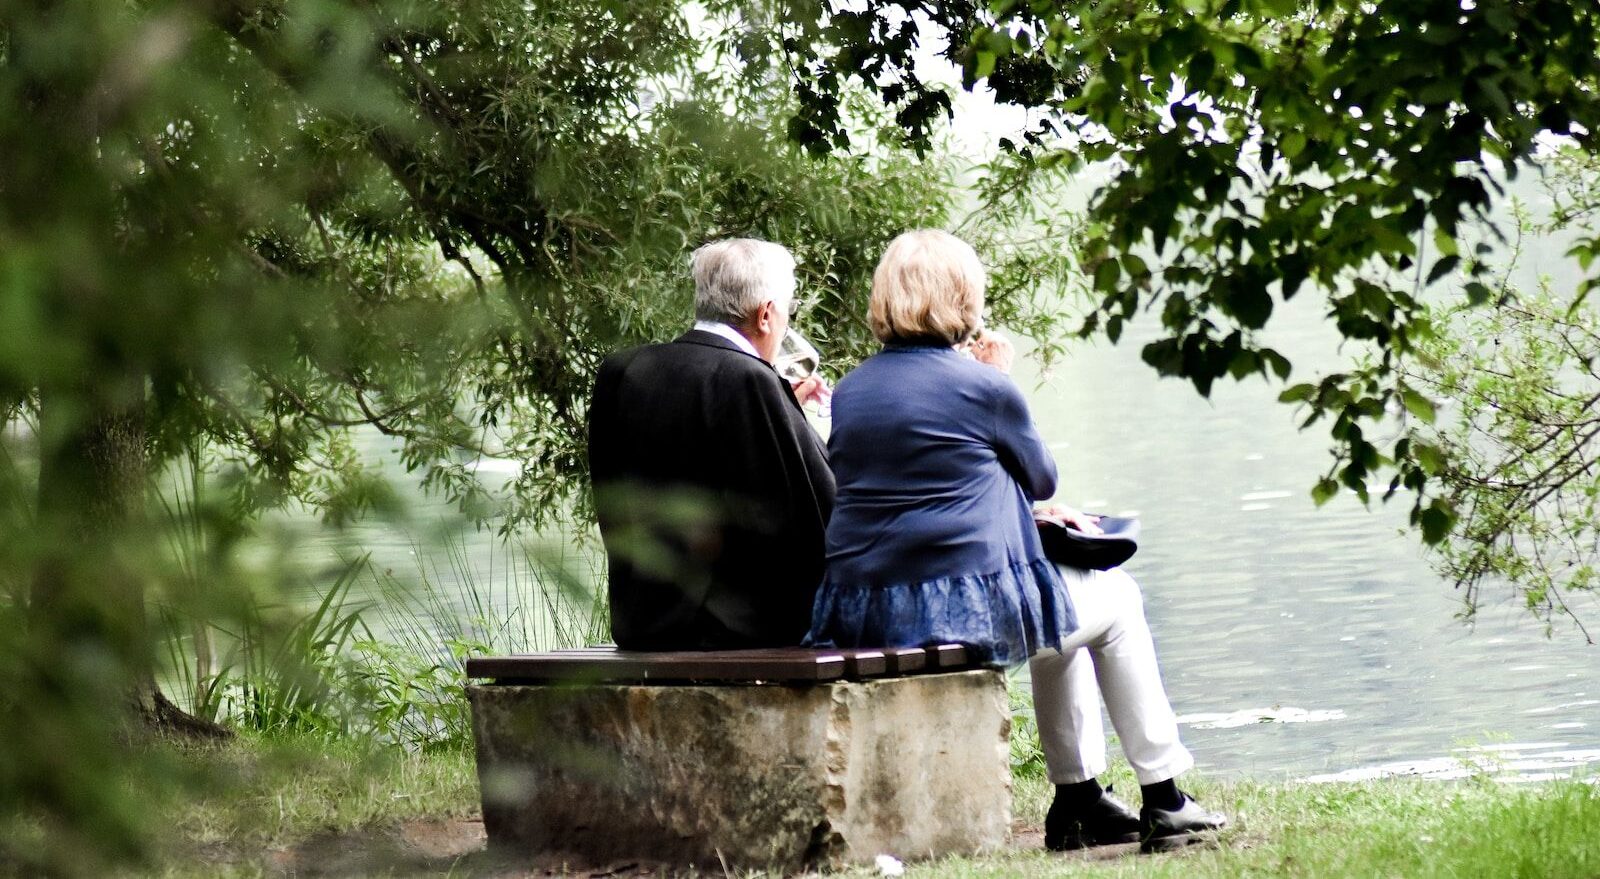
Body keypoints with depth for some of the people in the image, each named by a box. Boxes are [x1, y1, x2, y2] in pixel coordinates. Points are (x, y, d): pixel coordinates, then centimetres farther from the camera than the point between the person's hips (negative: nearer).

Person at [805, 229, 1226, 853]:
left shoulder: (848, 391, 11)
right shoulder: (983, 387, -9)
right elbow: (1042, 477, 8)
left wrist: (1026, 512, 29)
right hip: (965, 607, -7)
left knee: (1063, 611, 33)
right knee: (1115, 603, 21)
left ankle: (1079, 799, 34)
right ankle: (1162, 801, 22)